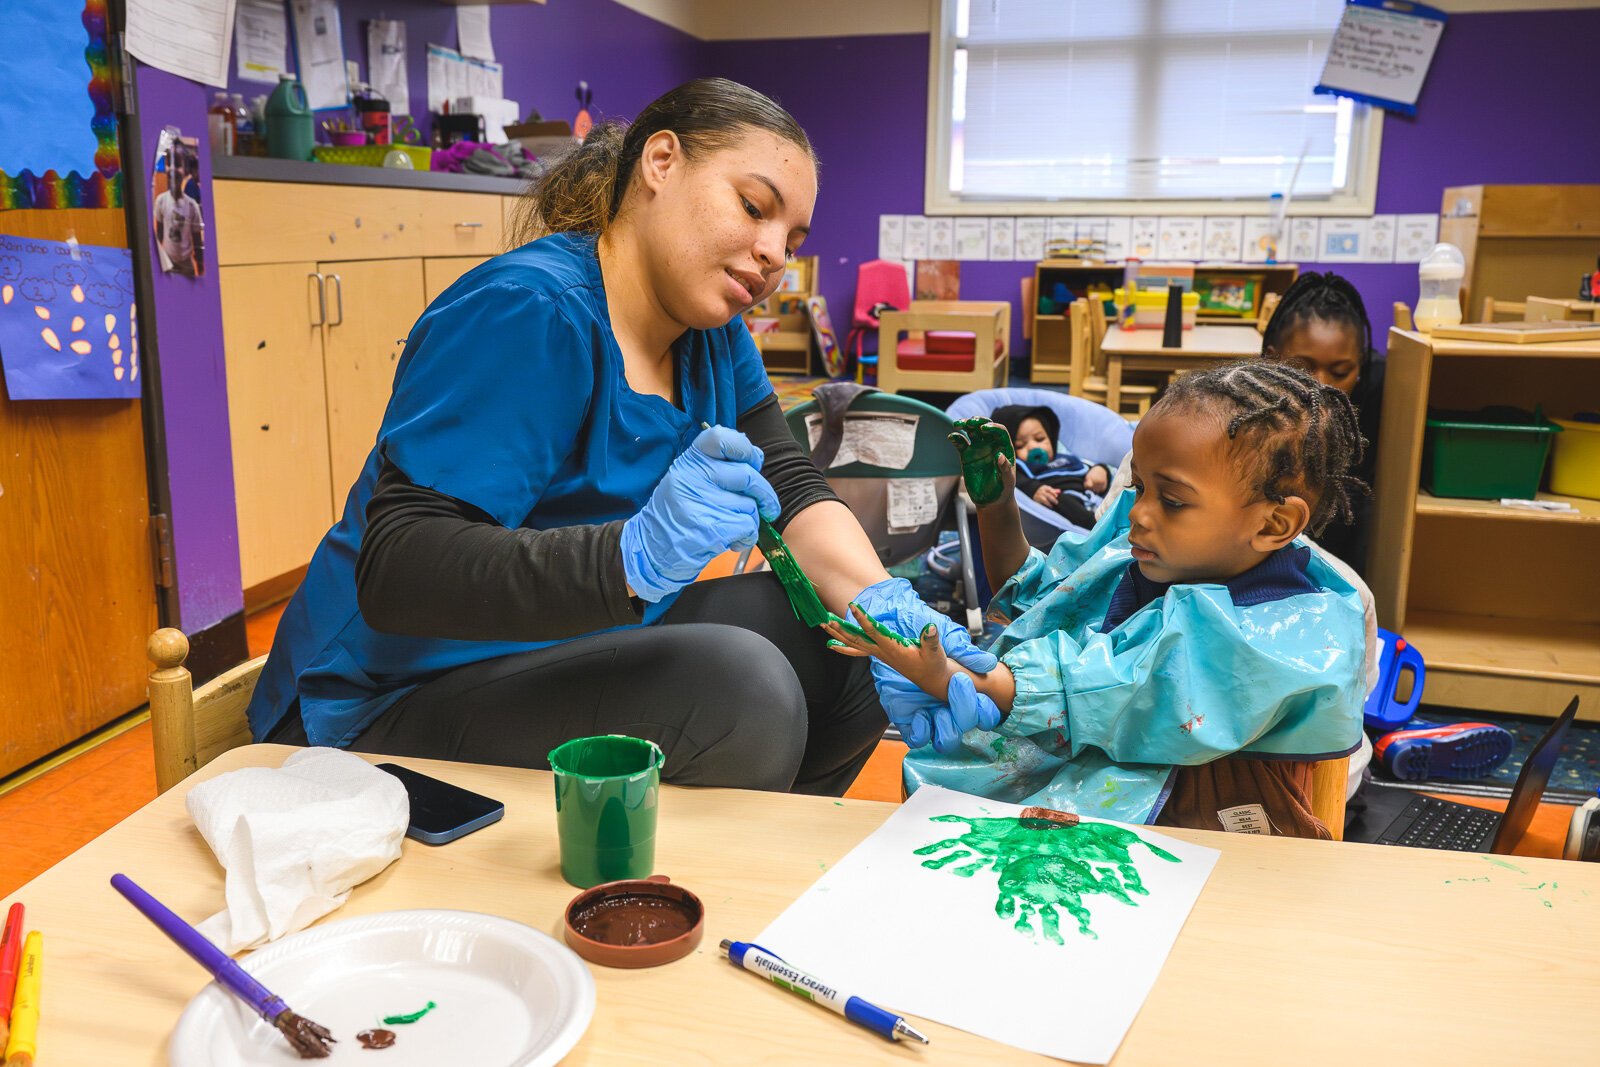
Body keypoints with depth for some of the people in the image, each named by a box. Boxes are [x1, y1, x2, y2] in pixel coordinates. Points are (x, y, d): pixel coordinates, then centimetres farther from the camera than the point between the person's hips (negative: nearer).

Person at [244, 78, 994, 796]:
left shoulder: (711, 331, 7)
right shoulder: (530, 314, -21)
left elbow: (792, 486, 2)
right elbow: (395, 569, -28)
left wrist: (885, 605, -17)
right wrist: (636, 554, -43)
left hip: (584, 652, 9)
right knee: (737, 687, -29)